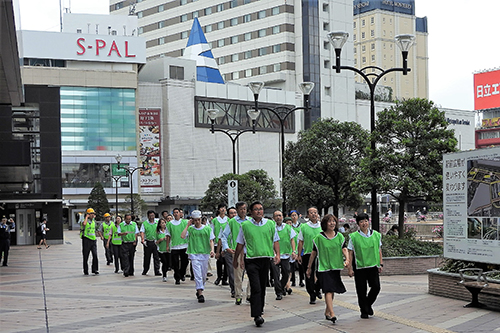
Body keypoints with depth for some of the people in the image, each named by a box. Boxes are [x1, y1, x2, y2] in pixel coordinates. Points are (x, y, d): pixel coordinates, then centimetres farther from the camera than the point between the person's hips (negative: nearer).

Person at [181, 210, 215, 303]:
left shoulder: (207, 229, 6)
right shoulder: (190, 229, 4)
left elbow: (211, 241, 7)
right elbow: (182, 236, -12)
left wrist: (212, 250, -9)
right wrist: (188, 225, -6)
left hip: (205, 253, 2)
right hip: (194, 253, -2)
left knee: (204, 275, 9)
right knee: (197, 274, -11)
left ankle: (199, 290, 29)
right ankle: (200, 293, -13)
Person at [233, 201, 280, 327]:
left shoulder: (270, 224, 7)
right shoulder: (245, 225, 2)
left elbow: (275, 240, 12)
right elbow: (240, 244, 10)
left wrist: (277, 254, -2)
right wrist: (235, 259, 14)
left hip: (266, 259, 3)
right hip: (251, 260, -3)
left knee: (262, 287, 14)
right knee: (256, 288, -12)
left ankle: (260, 309, 31)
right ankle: (257, 316, -14)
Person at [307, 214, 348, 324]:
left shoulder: (339, 236, 6)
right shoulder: (319, 237, -4)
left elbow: (344, 249, -2)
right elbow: (314, 253, 3)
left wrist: (347, 259, -22)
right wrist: (309, 267, 7)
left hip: (335, 267, 4)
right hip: (323, 267, -4)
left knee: (331, 290, 11)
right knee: (328, 290, -14)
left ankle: (327, 312, 27)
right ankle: (332, 314, -21)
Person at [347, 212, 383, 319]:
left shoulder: (376, 235, 5)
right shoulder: (354, 237, -3)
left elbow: (379, 250, 12)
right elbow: (350, 253, -2)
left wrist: (381, 264, 9)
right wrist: (350, 268, -4)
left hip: (373, 266, 2)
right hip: (359, 266, -2)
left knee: (376, 287, -5)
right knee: (361, 290, 2)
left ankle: (368, 304, 22)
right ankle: (364, 311, 17)